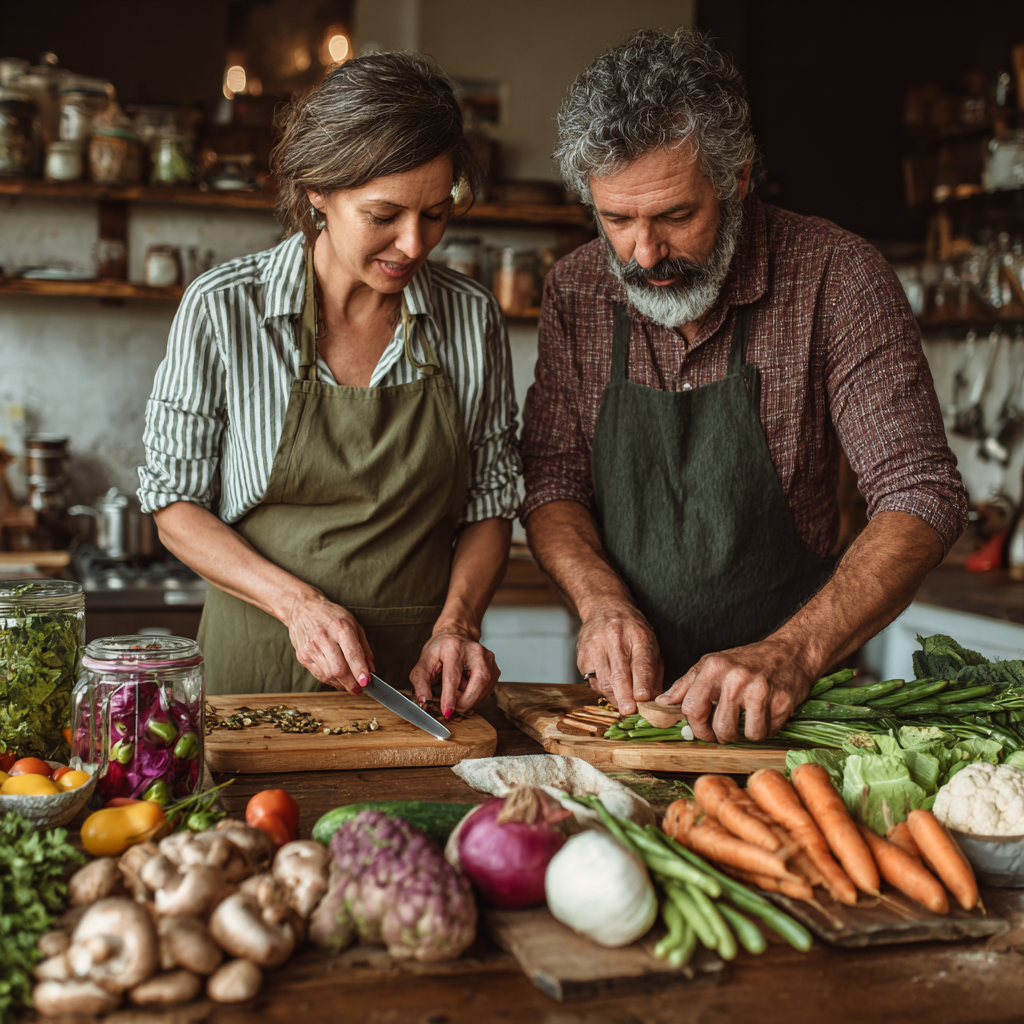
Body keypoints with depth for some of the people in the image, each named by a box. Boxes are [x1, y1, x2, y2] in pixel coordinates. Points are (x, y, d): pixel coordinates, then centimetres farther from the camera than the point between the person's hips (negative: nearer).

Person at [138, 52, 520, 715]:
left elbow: (490, 506, 7)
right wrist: (297, 602, -14)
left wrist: (456, 622, -10)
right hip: (260, 660, -1)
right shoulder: (222, 310, -6)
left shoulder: (474, 319, 0)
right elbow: (175, 500, -1)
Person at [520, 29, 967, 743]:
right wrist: (601, 599, -16)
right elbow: (552, 481, 5)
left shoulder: (834, 275, -10)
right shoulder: (576, 290, 1)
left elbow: (922, 496, -14)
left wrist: (793, 653, -28)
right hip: (625, 687, 3)